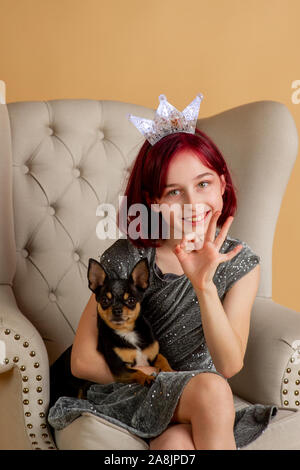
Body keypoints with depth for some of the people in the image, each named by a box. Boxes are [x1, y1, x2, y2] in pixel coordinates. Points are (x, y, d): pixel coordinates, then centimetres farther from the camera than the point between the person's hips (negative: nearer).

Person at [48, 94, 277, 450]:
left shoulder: (241, 263, -7)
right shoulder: (126, 259, -14)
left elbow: (230, 365, -15)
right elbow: (83, 361, -10)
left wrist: (204, 285, -29)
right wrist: (168, 376, -13)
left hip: (199, 408, 2)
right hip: (126, 394, -1)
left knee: (178, 443, -31)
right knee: (212, 389, -29)